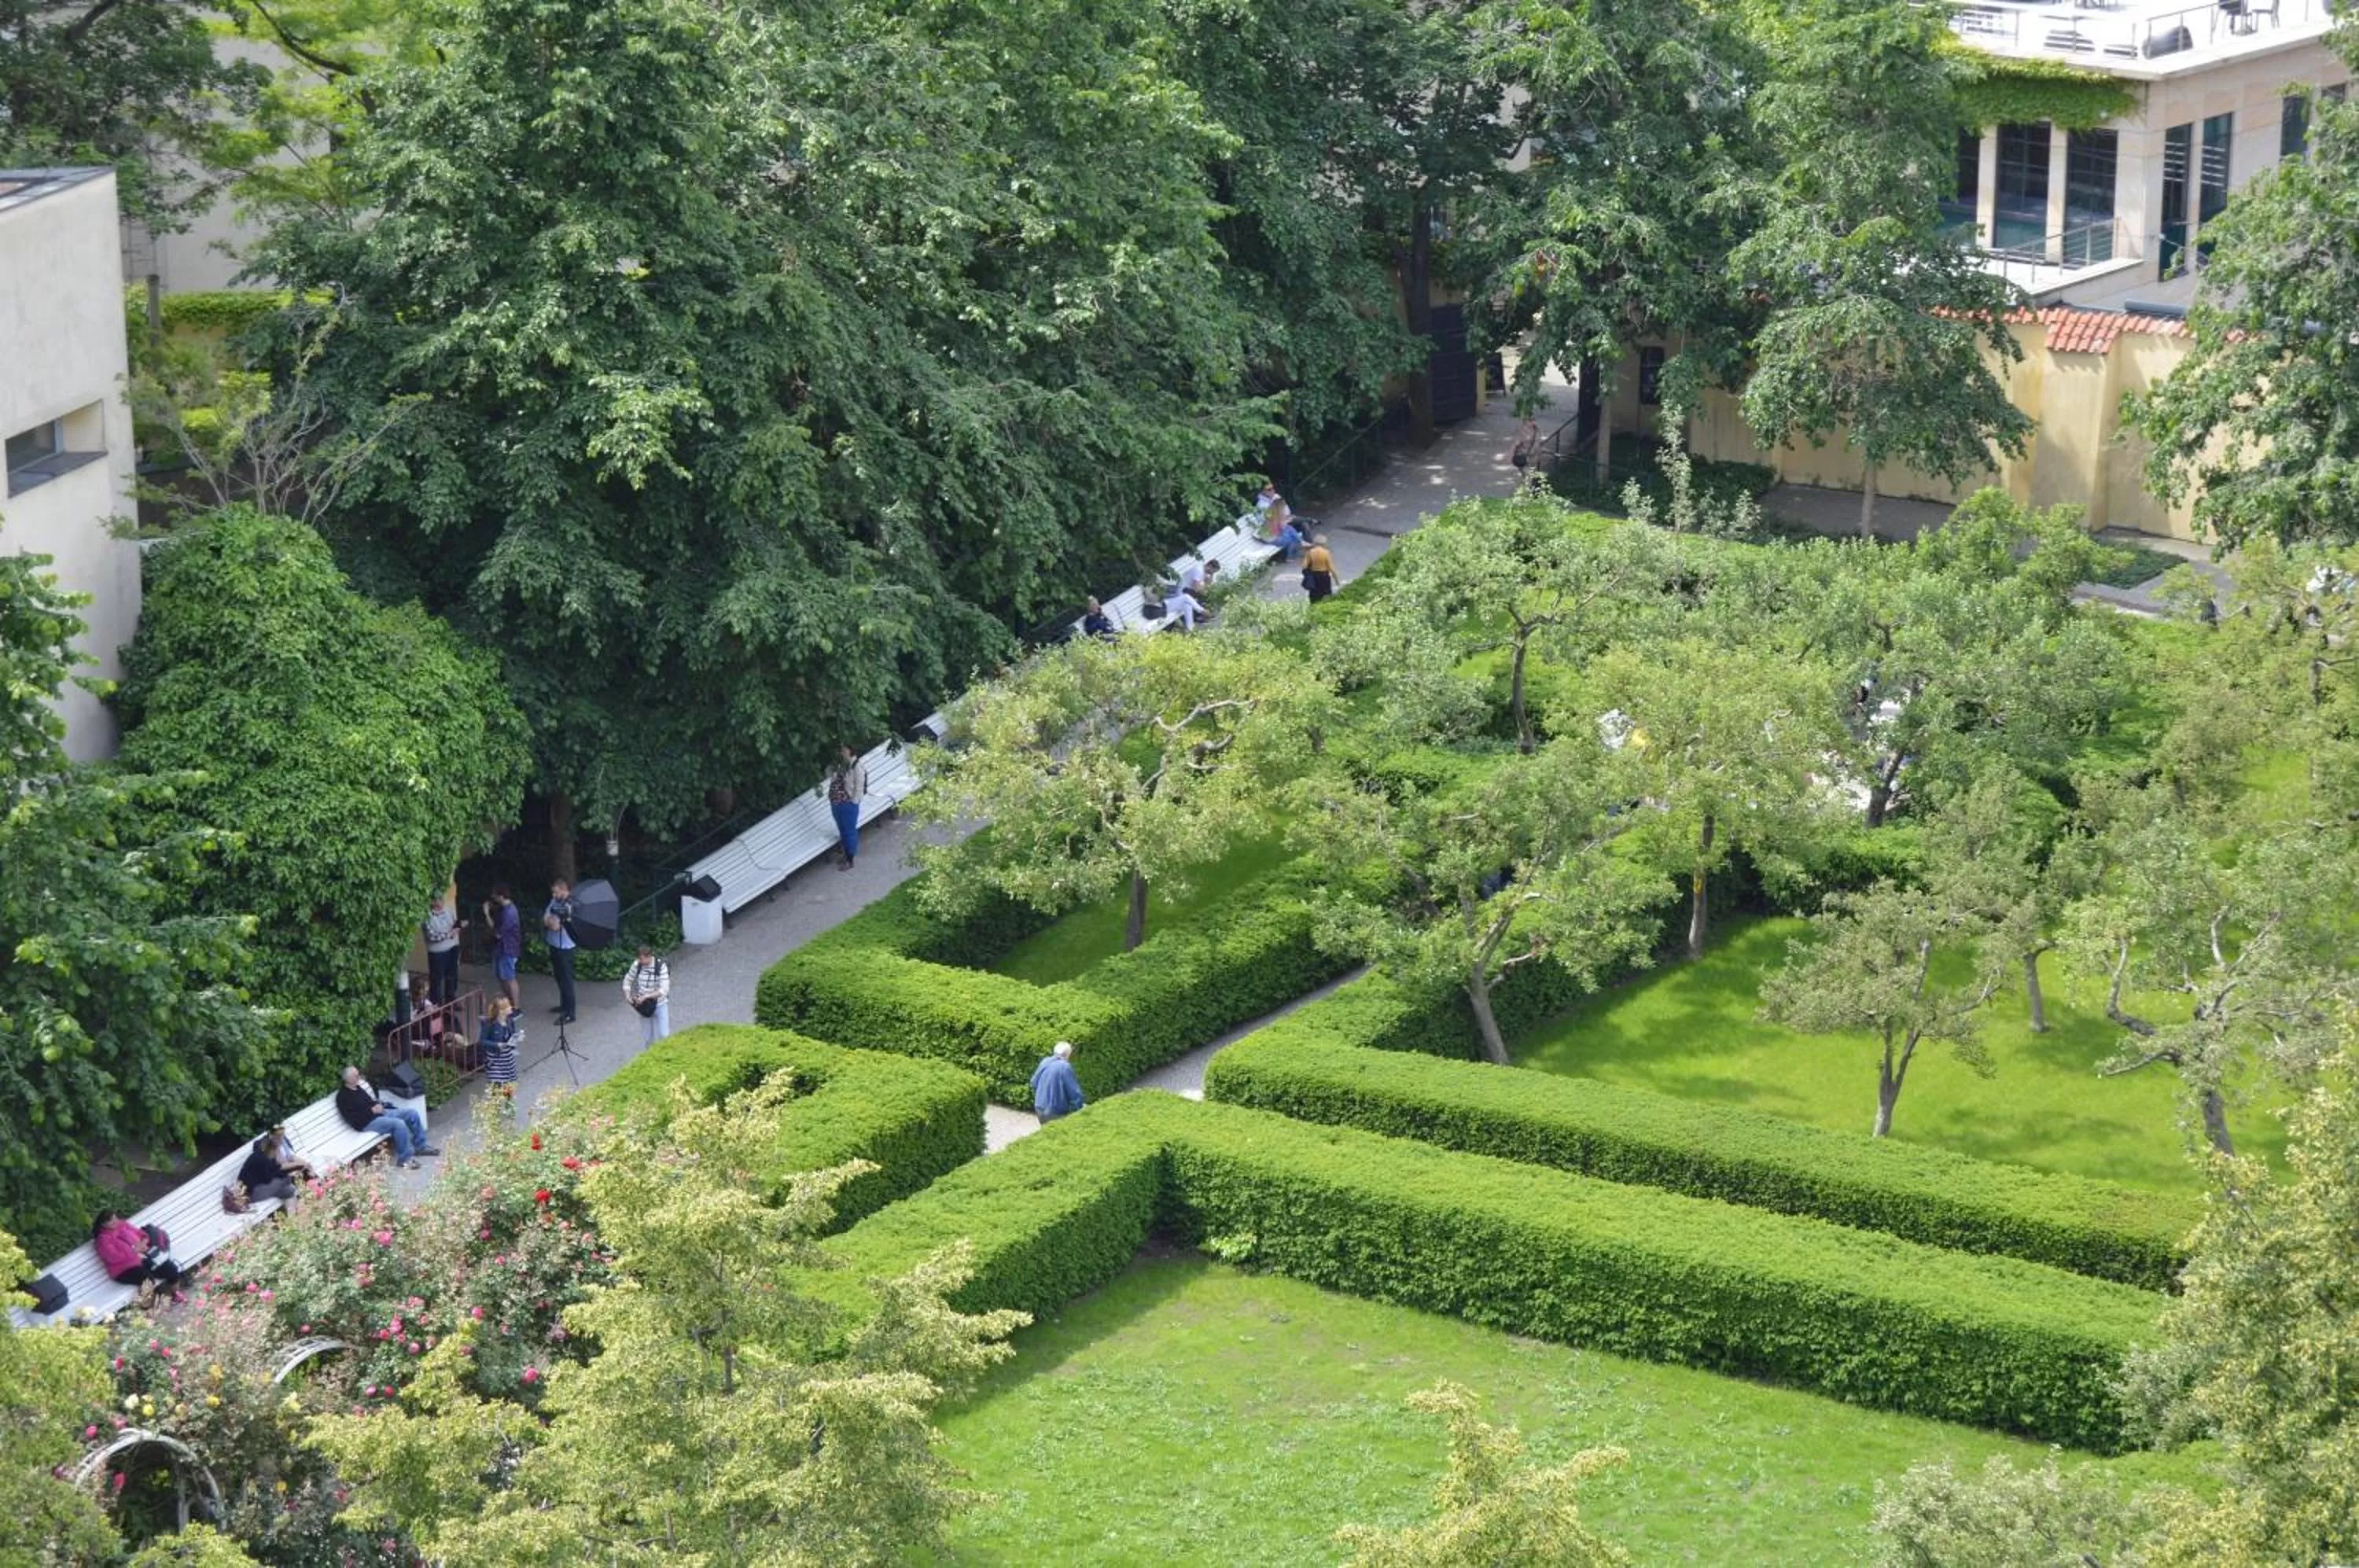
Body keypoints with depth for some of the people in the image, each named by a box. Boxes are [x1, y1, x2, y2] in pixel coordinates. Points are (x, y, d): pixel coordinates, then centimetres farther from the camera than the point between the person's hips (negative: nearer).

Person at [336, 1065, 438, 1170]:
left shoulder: (358, 1088, 13)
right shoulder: (343, 1097, -13)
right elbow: (352, 1119, -21)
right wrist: (372, 1110, -19)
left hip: (379, 1112, 10)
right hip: (368, 1122, -10)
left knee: (411, 1113, 4)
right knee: (399, 1124, -31)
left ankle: (421, 1146, 15)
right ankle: (405, 1158, -20)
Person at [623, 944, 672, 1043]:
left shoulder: (661, 967, -20)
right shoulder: (637, 966, -9)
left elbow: (664, 990, -24)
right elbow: (628, 980, 7)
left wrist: (646, 996, -28)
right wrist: (627, 995, -10)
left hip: (660, 1005, -3)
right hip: (644, 1006, 3)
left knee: (663, 1037, 0)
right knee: (649, 1038, 11)